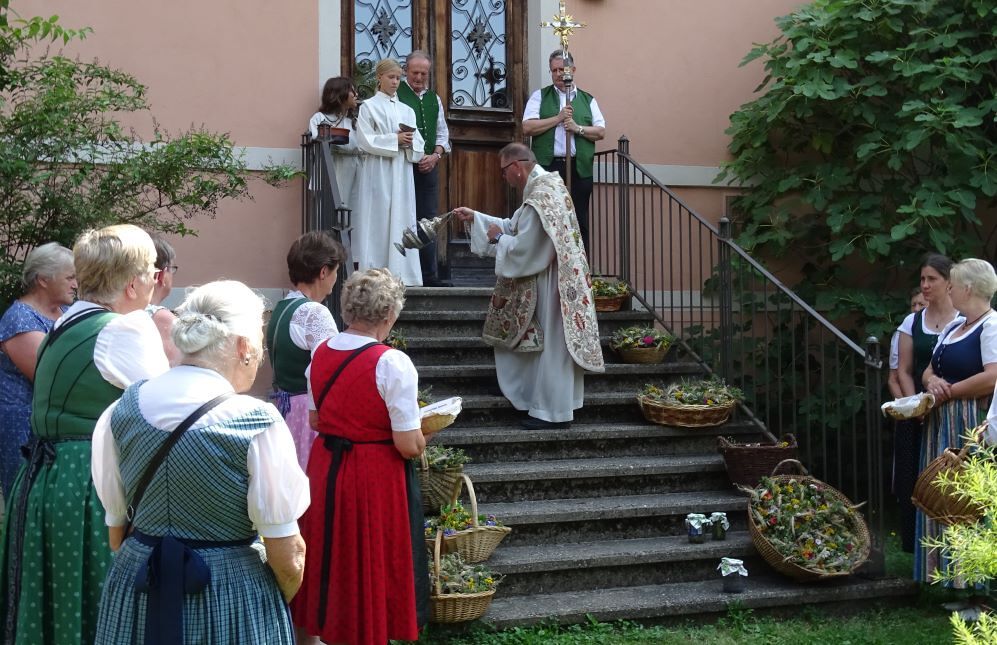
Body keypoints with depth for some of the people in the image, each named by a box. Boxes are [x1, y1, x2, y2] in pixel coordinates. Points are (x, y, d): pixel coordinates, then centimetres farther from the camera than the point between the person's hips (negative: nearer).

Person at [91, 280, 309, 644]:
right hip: (232, 600, -4)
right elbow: (287, 557, -14)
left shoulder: (118, 412, -3)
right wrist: (279, 602, 6)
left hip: (135, 595, 4)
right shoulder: (259, 423, -18)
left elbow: (115, 535, 7)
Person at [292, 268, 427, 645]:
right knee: (372, 567, 10)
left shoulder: (320, 353, -1)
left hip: (325, 468, 6)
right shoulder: (393, 364, -20)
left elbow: (316, 420, 11)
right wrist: (422, 437, 2)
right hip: (376, 478, -6)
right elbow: (408, 445, -19)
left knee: (330, 556, 22)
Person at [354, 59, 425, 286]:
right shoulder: (369, 106, 4)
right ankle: (375, 274, -7)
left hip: (402, 173, 5)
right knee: (378, 220, -7)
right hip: (379, 172, -5)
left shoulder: (406, 110, 17)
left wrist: (410, 142, -8)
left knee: (403, 219, 1)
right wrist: (395, 139, -13)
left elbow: (419, 145, 14)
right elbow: (366, 140, -7)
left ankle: (402, 273, 1)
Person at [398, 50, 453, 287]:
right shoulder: (396, 94, -3)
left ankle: (430, 276, 10)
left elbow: (442, 133, 17)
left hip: (429, 167, 6)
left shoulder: (434, 99, 16)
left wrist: (435, 155, -1)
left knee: (428, 220, 6)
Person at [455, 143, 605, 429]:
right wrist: (476, 217, 17)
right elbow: (516, 226, 19)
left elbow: (523, 249, -22)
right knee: (550, 346, 16)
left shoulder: (539, 198, -22)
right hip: (551, 279, 10)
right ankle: (552, 405, 26)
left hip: (551, 285, -10)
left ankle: (553, 412, 10)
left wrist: (498, 238, -5)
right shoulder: (548, 184, 10)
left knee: (552, 347, 0)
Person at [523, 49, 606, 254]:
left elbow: (601, 132, 8)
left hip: (579, 167, 2)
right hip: (548, 166, -1)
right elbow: (528, 127, -2)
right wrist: (558, 118, -7)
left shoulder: (588, 100, 16)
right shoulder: (539, 97, 11)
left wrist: (578, 128, -8)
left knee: (579, 221, 2)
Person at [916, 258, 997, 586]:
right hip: (942, 426, 9)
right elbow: (929, 371, 20)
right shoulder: (952, 327, 18)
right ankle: (945, 569, 15)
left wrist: (947, 393, -13)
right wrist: (932, 382, -4)